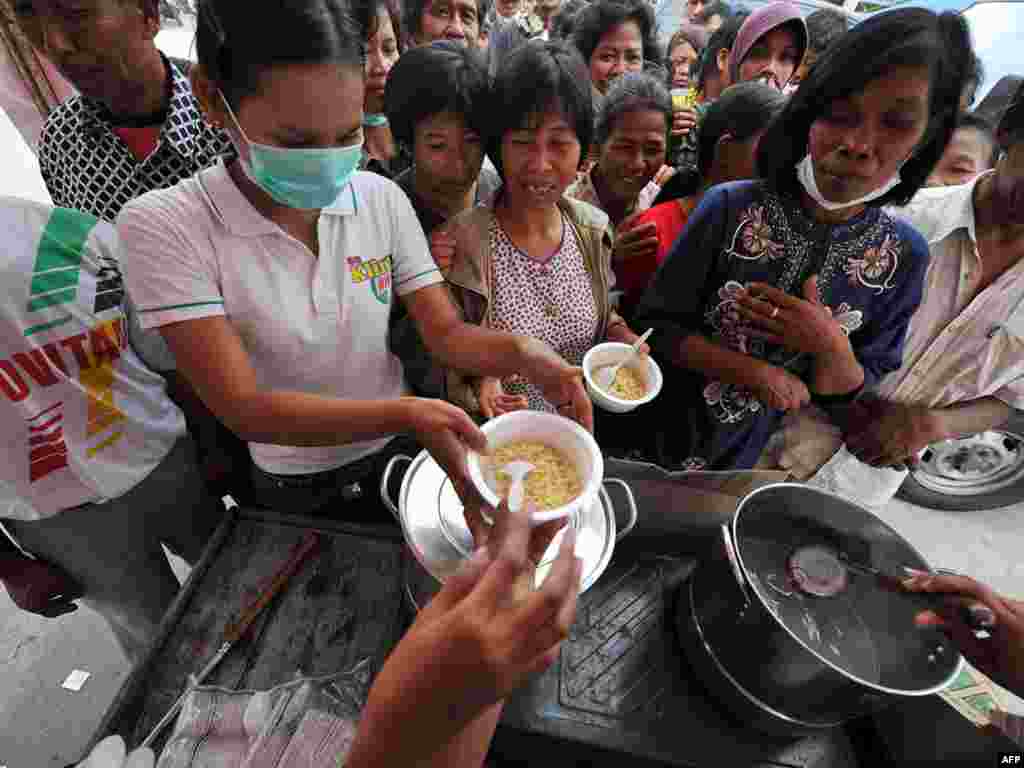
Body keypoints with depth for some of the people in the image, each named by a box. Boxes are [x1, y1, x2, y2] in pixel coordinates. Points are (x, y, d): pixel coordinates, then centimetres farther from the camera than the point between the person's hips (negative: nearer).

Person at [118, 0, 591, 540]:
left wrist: (522, 354, -33)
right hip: (294, 493, -2)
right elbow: (242, 406, -26)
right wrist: (404, 414, -40)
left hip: (400, 455, 3)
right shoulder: (165, 227, -21)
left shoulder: (383, 199, -11)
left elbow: (445, 334, -12)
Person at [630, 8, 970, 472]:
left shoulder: (904, 256, -11)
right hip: (660, 428, -1)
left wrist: (831, 347, -26)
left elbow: (846, 393, -5)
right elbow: (656, 322, -16)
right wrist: (755, 373, -23)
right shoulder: (730, 208, -19)